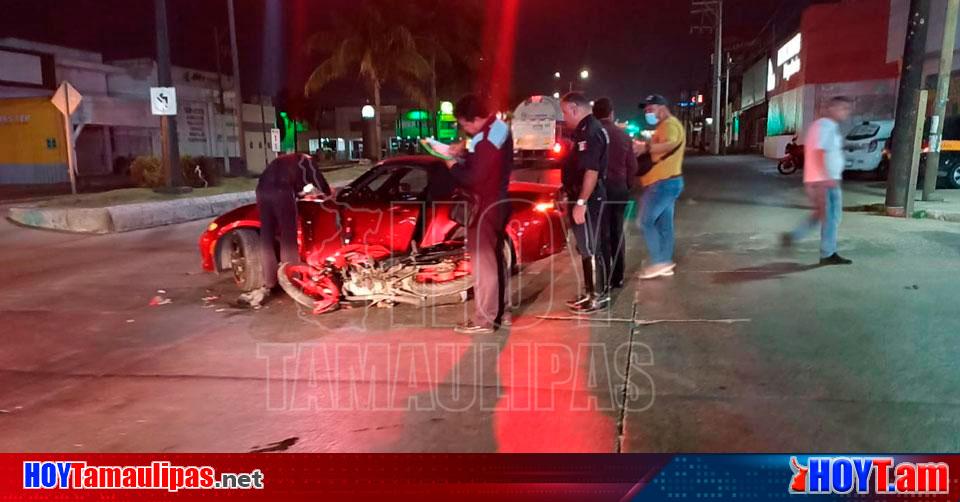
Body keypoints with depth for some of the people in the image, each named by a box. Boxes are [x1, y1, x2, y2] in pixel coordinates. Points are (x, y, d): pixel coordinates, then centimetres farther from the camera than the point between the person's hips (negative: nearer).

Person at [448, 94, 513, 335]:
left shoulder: (488, 139, -23)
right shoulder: (498, 128, 8)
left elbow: (473, 177, -23)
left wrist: (454, 166, -7)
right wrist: (465, 153, 6)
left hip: (486, 206, -10)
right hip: (497, 202, 10)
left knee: (483, 263, -3)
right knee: (496, 259, 17)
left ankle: (483, 320, 4)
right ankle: (502, 311, 27)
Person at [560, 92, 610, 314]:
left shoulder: (591, 132, -17)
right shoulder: (586, 130, 15)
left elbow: (591, 171, -25)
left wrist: (581, 203, -25)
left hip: (588, 200, -10)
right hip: (586, 199, 10)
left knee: (591, 249, -3)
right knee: (589, 248, 15)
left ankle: (599, 296, 5)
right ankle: (591, 292, 24)